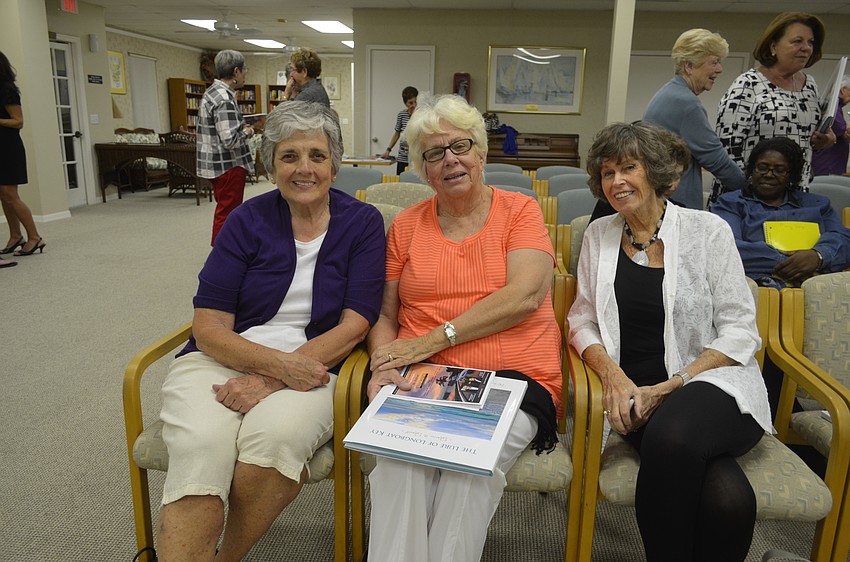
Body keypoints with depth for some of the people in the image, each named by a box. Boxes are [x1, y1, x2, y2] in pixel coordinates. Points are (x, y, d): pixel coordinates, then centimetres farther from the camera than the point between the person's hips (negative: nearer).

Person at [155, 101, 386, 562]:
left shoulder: (362, 222, 3)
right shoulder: (249, 220, 4)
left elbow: (354, 325, -4)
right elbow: (209, 328, 0)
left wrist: (273, 378, -15)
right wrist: (278, 363, -18)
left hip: (311, 367, 0)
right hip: (221, 361, 1)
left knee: (275, 436, -32)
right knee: (200, 451, -30)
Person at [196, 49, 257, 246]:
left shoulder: (212, 92, 12)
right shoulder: (225, 99, -21)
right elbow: (230, 140, -27)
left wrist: (242, 126, 12)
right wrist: (246, 132, -9)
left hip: (215, 164, 10)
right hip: (228, 165, -10)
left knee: (224, 210, 20)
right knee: (227, 214, -2)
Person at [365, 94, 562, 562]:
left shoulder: (519, 211, 5)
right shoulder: (406, 225, 14)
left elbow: (524, 297, -10)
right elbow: (384, 314, 14)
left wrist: (431, 340, -13)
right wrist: (383, 365, -8)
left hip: (515, 378, -1)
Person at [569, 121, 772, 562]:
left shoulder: (707, 230, 1)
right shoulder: (598, 235, 11)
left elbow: (739, 331, -1)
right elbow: (582, 320, 9)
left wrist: (670, 385, -12)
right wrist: (610, 371, -12)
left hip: (713, 383, -1)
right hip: (638, 394, 1)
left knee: (670, 435, -37)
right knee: (724, 496, -29)